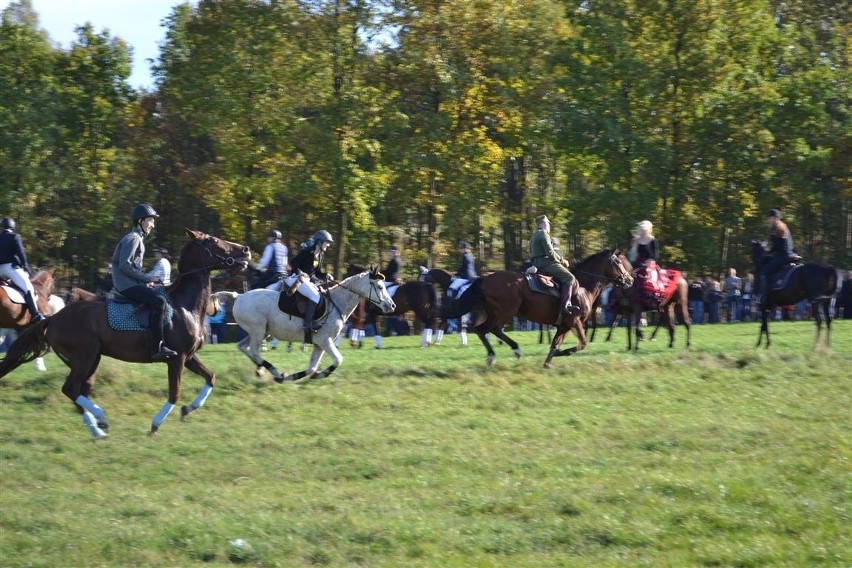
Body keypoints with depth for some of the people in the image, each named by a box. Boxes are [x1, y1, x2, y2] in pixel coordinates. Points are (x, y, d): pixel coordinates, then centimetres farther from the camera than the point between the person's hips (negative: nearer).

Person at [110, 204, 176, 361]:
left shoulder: (138, 239, 20)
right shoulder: (132, 239, -11)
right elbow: (124, 265, -21)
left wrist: (146, 280, 8)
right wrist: (147, 278, -17)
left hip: (132, 283, 11)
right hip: (126, 285, -11)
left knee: (163, 298, 12)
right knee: (159, 301, -25)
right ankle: (157, 348, -30)